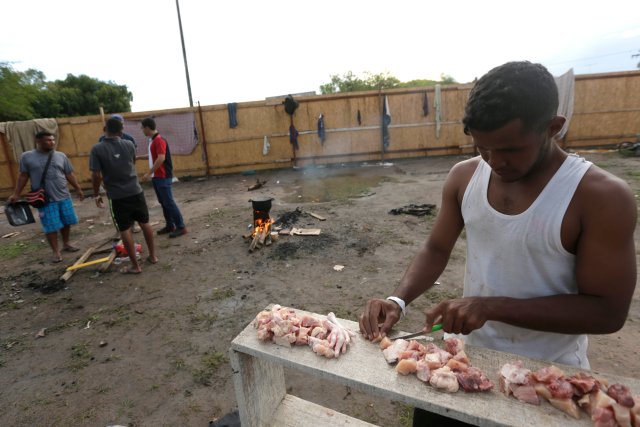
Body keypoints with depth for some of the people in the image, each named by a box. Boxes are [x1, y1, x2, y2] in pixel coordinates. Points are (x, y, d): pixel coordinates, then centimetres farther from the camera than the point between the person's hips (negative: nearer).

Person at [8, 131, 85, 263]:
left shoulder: (61, 156, 6)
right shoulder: (27, 157, 0)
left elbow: (69, 174, 10)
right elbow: (23, 176, 5)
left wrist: (78, 189, 9)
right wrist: (16, 194, 3)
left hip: (64, 196, 3)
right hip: (45, 200, -3)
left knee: (66, 222, 11)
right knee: (51, 227, -2)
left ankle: (66, 244, 30)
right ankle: (56, 252, 8)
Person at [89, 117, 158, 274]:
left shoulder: (97, 149, -9)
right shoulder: (129, 144, 1)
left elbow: (96, 175, -10)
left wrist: (96, 194, 3)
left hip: (118, 196, -3)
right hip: (136, 191, 3)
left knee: (125, 229, 4)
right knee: (145, 223, 15)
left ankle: (135, 266, 9)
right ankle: (152, 255, 25)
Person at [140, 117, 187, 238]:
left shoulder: (159, 140, -16)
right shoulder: (152, 140, 14)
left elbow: (161, 159, -26)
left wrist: (149, 173, -23)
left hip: (163, 177, -10)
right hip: (156, 177, 10)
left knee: (169, 202, -7)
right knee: (163, 202, 12)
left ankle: (181, 227, -2)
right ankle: (170, 225, 20)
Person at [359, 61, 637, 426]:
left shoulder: (603, 197, -20)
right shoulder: (464, 177, -8)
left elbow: (608, 312, -18)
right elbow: (436, 250, -1)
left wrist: (491, 306, -29)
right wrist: (398, 301, -17)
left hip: (550, 374, -3)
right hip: (469, 354, 4)